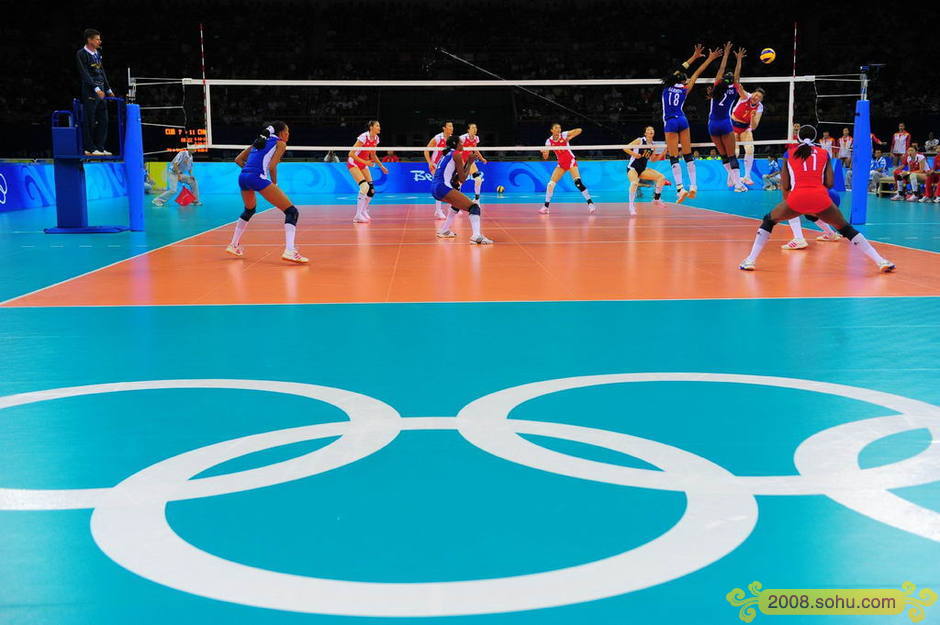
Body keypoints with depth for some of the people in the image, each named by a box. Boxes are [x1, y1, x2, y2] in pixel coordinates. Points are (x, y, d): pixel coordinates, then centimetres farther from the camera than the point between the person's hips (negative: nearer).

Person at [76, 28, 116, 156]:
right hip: (89, 91, -8)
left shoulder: (98, 53, 17)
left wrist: (109, 89, 20)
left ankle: (99, 147, 12)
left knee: (103, 121, 6)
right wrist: (96, 88, -22)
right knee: (89, 121, -4)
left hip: (101, 91, 8)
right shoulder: (81, 54, -6)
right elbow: (85, 74, -14)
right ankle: (89, 149, 0)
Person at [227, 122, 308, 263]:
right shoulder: (280, 143, 9)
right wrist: (275, 184, 7)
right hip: (258, 178, -8)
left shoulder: (259, 141, 28)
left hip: (243, 177, 8)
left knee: (249, 210, 36)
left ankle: (233, 245, 39)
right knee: (292, 212, -5)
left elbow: (238, 160, 24)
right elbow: (272, 166, -5)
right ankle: (289, 251, -23)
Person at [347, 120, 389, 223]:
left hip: (363, 164, 8)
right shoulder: (363, 137, -25)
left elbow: (373, 155, 14)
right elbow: (351, 154, -26)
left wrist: (381, 166, 7)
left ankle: (364, 212, 19)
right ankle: (358, 216, -20)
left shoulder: (376, 139, -2)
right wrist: (364, 161, -28)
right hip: (353, 163, -8)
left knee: (371, 190, -1)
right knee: (364, 187, -24)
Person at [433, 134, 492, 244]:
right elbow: (462, 179, -2)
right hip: (443, 187, -9)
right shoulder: (456, 154, 0)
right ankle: (476, 236, -36)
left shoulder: (445, 154, 25)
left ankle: (444, 231, 36)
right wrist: (469, 163, 8)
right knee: (474, 207, -12)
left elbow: (454, 179, 26)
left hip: (434, 188, 9)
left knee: (457, 203, 37)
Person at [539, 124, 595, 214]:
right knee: (550, 184, -5)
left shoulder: (564, 135, -9)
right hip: (560, 164, 4)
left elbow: (579, 130, -14)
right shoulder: (549, 141, -2)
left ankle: (590, 203, -16)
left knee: (578, 182, -20)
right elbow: (545, 157, -3)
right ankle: (546, 207, 7)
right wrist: (544, 153, -25)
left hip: (570, 161, -4)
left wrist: (570, 137, -25)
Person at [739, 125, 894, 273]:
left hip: (797, 198, -1)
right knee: (845, 228, 18)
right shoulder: (824, 153, 19)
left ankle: (750, 260, 10)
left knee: (769, 221, 23)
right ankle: (881, 262, 12)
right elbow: (829, 183, 11)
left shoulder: (790, 153, 17)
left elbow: (785, 185, 13)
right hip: (820, 198, 1)